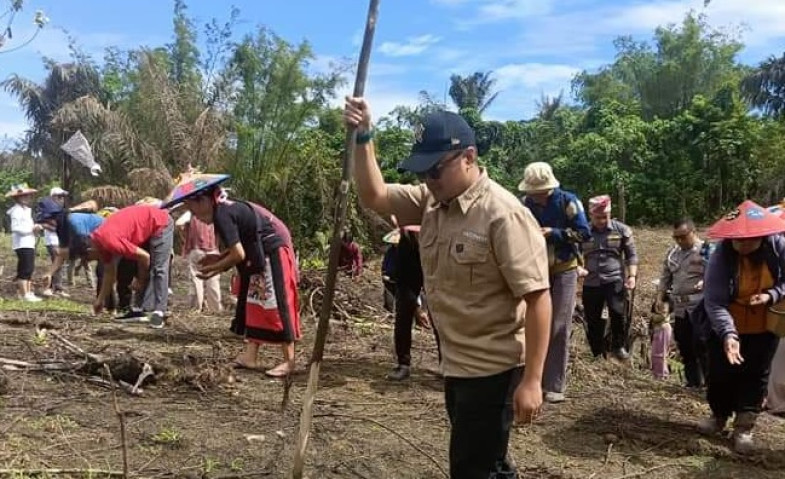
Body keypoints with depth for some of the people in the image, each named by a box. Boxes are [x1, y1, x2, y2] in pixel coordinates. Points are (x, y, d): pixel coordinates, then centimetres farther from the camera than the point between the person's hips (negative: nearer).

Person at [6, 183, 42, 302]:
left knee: (29, 269, 13)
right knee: (24, 270, -8)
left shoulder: (26, 210, 19)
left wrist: (35, 227, 3)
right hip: (22, 244, -10)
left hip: (29, 243, 10)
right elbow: (16, 228, -21)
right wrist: (32, 228, -19)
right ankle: (24, 295, -6)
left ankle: (28, 293, 19)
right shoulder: (17, 211, -12)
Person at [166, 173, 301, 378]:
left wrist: (214, 269, -7)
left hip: (273, 254, -10)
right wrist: (218, 258, 6)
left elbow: (239, 254, -20)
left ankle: (289, 361, -1)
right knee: (253, 303, 11)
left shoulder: (222, 215, -19)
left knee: (276, 305, -7)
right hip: (263, 256, 10)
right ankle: (250, 356, 15)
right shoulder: (227, 208, 10)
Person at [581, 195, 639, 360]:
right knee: (593, 321, 6)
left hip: (615, 280, -2)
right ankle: (598, 354, 22)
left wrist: (632, 275, -6)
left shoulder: (621, 230, 1)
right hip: (591, 283, 2)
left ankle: (619, 346, 6)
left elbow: (631, 255, 6)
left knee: (618, 312, -18)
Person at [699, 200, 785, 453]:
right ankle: (719, 416, 33)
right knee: (720, 373, 9)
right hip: (727, 328, -1)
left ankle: (744, 427, 20)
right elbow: (714, 302, -30)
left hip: (765, 328, 1)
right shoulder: (721, 256, -27)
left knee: (756, 375, 8)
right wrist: (728, 334, -43)